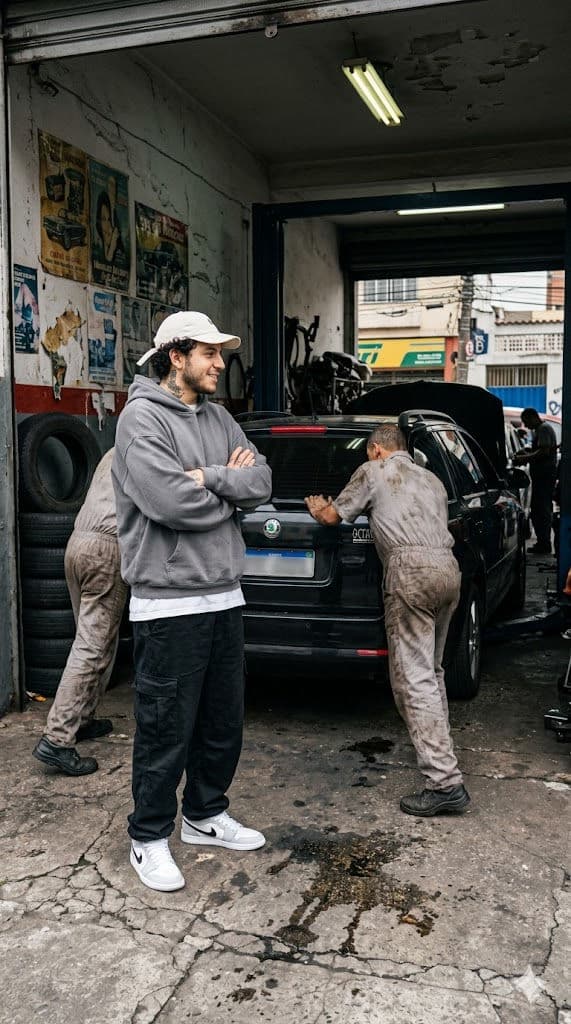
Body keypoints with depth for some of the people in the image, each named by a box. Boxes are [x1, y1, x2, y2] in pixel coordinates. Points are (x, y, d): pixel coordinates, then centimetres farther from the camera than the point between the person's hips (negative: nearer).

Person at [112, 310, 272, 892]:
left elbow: (261, 482, 3)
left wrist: (209, 478, -14)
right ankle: (149, 838, 22)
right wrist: (230, 486, -6)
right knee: (166, 730, 3)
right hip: (169, 604, -8)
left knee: (224, 723, 17)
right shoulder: (143, 417, -11)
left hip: (224, 596, 8)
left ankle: (205, 816, 36)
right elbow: (171, 502, -24)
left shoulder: (217, 418, 13)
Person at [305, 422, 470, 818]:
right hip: (448, 568, 8)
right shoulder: (431, 480, 27)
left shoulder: (374, 471, 10)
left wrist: (319, 510, 38)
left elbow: (334, 516, 14)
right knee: (431, 670, 22)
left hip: (411, 570, -8)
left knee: (415, 680, -9)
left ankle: (445, 782, -13)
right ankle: (438, 744, 33)